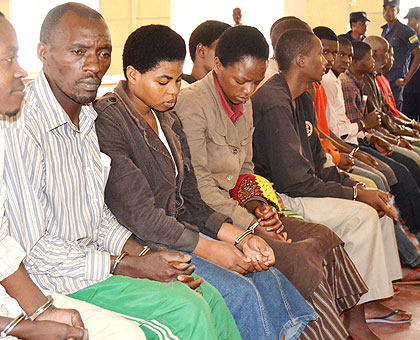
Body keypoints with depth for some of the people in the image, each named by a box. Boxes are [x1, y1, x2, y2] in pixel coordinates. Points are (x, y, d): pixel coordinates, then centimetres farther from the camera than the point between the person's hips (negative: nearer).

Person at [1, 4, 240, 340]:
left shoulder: (86, 117, 9)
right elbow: (31, 249, -22)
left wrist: (146, 256, -1)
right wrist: (128, 267, -17)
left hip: (94, 257, 9)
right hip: (53, 279, -9)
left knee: (209, 297, 0)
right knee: (186, 308, -19)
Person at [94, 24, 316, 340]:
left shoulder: (168, 120, 13)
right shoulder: (109, 121, -14)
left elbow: (189, 201, 12)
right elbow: (138, 213, -19)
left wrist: (239, 238, -3)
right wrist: (210, 249, -16)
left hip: (178, 230, 8)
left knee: (267, 276, -7)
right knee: (240, 291, -22)